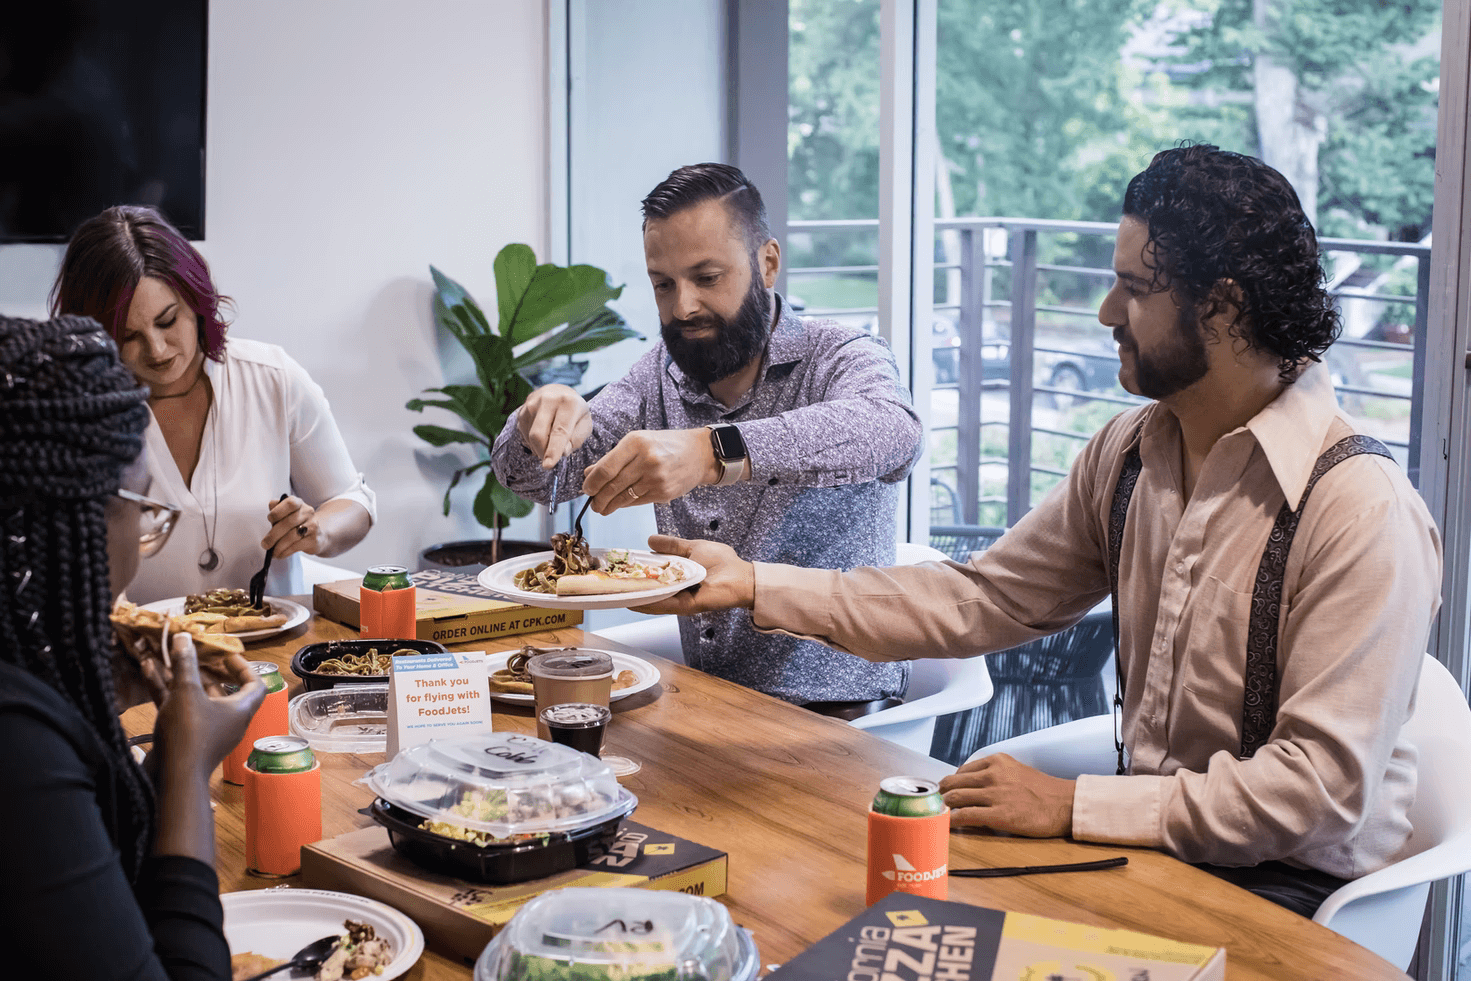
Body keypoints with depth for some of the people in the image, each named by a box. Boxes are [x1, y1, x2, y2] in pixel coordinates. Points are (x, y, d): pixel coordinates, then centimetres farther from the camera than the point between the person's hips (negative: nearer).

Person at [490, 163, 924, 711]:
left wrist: (714, 452, -45)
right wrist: (543, 422, -18)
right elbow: (531, 479, 8)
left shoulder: (840, 359, -8)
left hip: (837, 713, -5)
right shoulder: (663, 373, 9)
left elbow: (892, 432, -32)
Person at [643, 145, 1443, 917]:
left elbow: (1322, 788, -24)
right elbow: (981, 601, 6)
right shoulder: (1129, 453, 3)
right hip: (1153, 832, 6)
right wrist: (753, 585, 0)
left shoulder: (1363, 513, -22)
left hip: (1286, 888, -6)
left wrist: (1074, 805, -24)